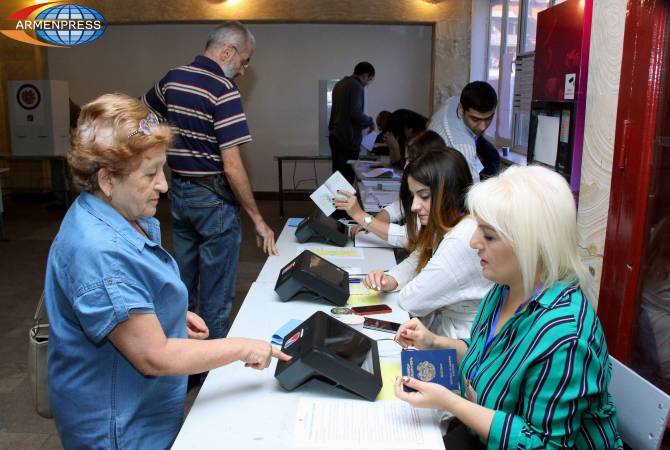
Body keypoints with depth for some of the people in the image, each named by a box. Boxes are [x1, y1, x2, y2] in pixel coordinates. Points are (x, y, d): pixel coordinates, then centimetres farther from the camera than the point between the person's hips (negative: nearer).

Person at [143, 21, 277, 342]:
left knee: (183, 284, 19)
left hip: (179, 192, 8)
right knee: (216, 292, 4)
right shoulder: (223, 91, -18)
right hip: (213, 198, -7)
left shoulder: (173, 78, 5)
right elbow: (232, 166, -23)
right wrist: (257, 219, -17)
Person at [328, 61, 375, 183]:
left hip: (335, 135, 9)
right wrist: (369, 121, -3)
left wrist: (364, 122, 23)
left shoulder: (340, 84, 17)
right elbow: (356, 113, -21)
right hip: (348, 137, -9)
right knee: (347, 176, -5)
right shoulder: (357, 86, -12)